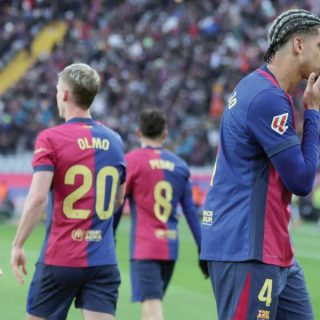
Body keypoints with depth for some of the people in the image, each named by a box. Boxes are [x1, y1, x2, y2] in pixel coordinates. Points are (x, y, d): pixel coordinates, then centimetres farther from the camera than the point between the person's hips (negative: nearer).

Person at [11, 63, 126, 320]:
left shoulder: (51, 138, -8)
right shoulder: (114, 140, 9)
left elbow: (37, 198, -18)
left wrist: (18, 245, -10)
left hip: (60, 258, -4)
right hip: (104, 260, 4)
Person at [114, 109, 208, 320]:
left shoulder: (132, 160, -3)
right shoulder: (179, 165, 9)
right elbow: (191, 212, 8)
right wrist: (203, 250, 11)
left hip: (144, 247, -5)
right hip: (170, 247, 5)